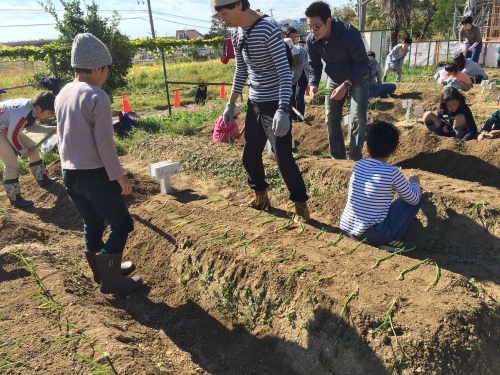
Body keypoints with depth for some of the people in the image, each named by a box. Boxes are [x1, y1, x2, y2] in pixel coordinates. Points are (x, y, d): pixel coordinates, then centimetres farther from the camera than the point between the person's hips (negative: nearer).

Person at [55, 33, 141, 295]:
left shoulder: (62, 95, 9)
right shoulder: (97, 96, -15)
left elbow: (63, 136, 16)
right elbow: (104, 143, -19)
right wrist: (119, 176, -11)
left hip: (69, 173, 8)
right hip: (95, 173, -8)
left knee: (92, 223, 21)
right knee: (122, 224, 5)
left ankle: (103, 271, 35)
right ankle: (111, 281, 10)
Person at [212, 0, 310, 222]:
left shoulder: (269, 29, -18)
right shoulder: (236, 33, 6)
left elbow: (285, 71, -21)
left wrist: (283, 110, -29)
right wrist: (231, 104, 17)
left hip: (275, 105, -8)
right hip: (254, 104, 8)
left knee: (284, 158, -5)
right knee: (249, 155, 15)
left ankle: (301, 204, 13)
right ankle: (260, 194, 37)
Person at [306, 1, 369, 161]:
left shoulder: (349, 34, -33)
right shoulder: (311, 40, -18)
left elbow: (363, 63, -26)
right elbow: (314, 65, -5)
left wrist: (346, 85, -37)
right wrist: (313, 84, -24)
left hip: (357, 79, -5)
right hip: (334, 79, 5)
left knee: (358, 119, -11)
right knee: (331, 119, 6)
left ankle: (355, 159, 1)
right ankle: (338, 158, 19)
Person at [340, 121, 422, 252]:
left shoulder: (359, 165, 5)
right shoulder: (392, 172, -10)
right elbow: (414, 199, 2)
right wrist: (414, 183, 24)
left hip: (347, 228, 6)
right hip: (372, 234, -6)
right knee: (418, 200, 7)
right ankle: (392, 240, 3)